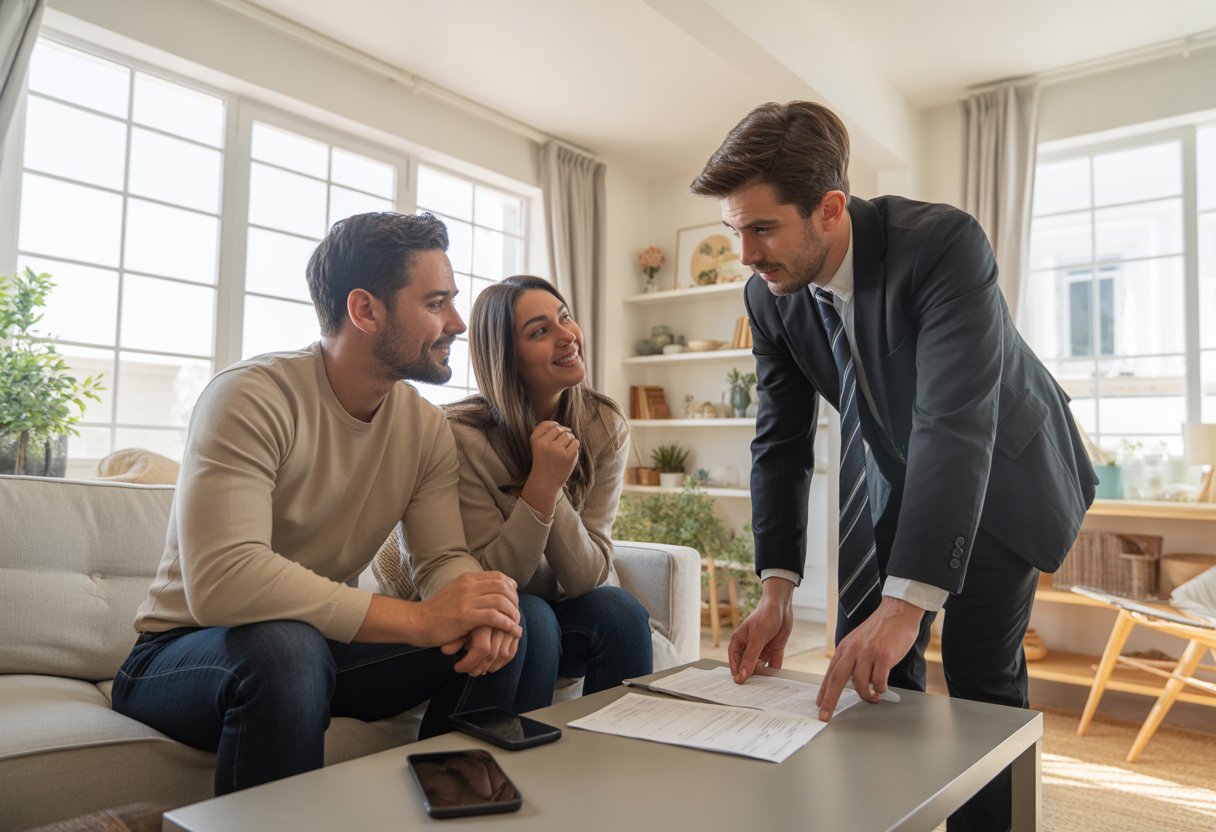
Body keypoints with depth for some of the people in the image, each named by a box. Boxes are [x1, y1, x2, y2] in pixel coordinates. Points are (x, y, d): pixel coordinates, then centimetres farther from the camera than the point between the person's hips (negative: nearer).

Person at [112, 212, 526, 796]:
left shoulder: (426, 428, -2)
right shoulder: (252, 397, -23)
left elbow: (448, 558, -4)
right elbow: (220, 581, -35)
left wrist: (483, 610, -30)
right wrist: (421, 618, -36)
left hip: (325, 643, 6)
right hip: (183, 653, -5)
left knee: (498, 635, -14)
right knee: (286, 646, -38)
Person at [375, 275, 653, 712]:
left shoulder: (605, 426, -12)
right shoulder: (463, 437, -23)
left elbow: (588, 575, -15)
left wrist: (550, 488, -31)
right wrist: (543, 484, -32)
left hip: (557, 607, 3)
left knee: (620, 611, -24)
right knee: (529, 618, -31)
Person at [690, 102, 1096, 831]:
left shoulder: (944, 243, -32)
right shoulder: (769, 297, -15)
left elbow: (958, 424, -40)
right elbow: (781, 441, -11)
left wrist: (906, 603, -46)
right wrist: (777, 589, -19)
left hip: (1002, 470, -4)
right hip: (892, 472, 5)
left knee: (981, 674, -6)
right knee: (870, 668, 4)